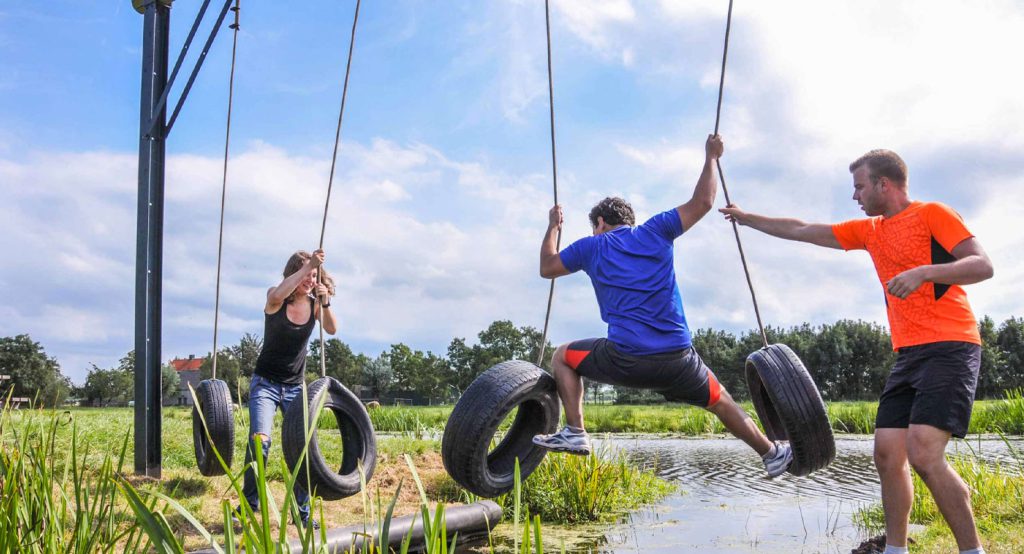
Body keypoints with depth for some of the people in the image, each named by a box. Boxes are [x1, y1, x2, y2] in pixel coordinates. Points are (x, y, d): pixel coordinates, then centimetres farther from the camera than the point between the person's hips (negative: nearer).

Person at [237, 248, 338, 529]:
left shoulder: (314, 303, -1)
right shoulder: (276, 299, -11)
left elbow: (332, 329, -18)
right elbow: (277, 295, -37)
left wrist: (325, 304, -33)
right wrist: (307, 265, -38)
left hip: (296, 386, 4)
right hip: (266, 382, -4)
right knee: (260, 440, -21)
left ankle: (303, 512, 12)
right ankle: (249, 505, -4)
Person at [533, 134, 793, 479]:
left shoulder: (591, 247, 9)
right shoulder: (656, 231, 11)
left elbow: (547, 268, 22)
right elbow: (703, 202, 15)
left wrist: (553, 227, 36)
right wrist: (710, 157, 28)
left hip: (625, 361, -2)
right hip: (678, 360, 3)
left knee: (562, 357, 19)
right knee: (721, 402, 25)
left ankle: (575, 433, 8)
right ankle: (772, 454, 33)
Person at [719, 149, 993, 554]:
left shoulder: (932, 214, -2)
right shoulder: (870, 230, 18)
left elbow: (982, 266, -10)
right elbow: (802, 231, 25)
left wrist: (924, 271, -25)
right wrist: (747, 218, 30)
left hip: (949, 348, -7)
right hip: (908, 354, 7)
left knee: (923, 453, -21)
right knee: (887, 453, 0)